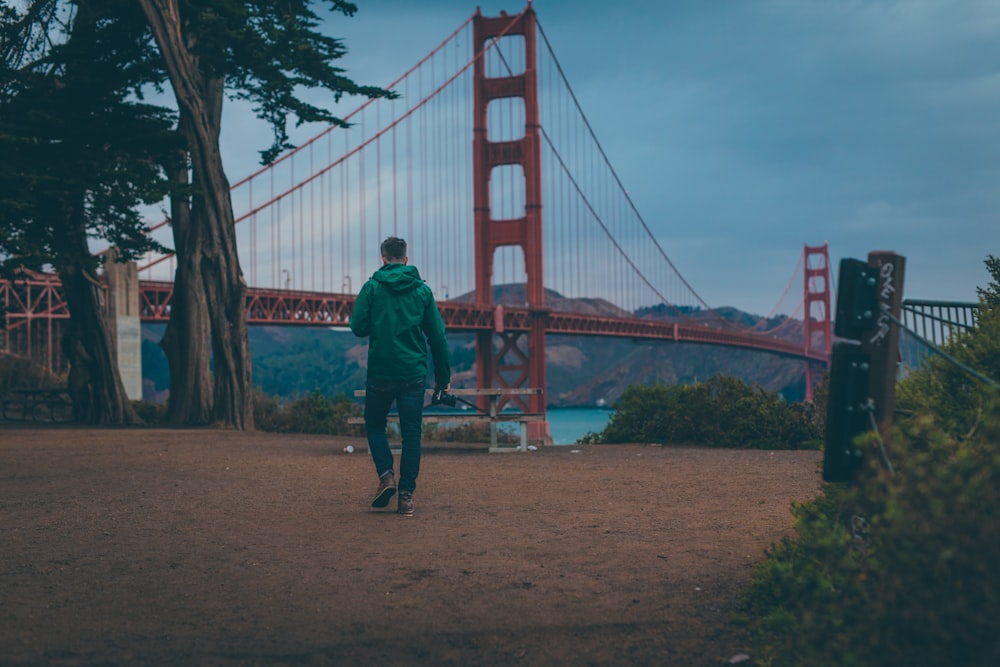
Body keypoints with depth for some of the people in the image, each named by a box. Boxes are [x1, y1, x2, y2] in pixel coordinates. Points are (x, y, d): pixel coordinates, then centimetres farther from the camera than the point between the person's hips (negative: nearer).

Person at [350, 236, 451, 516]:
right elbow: (437, 336, 3)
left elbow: (357, 327, -6)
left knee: (375, 424, 17)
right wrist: (443, 375, 9)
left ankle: (386, 475, -3)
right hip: (414, 373, 2)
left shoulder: (372, 287, -3)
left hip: (380, 371, -1)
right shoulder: (422, 290, 4)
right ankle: (406, 494, 2)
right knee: (411, 433, 6)